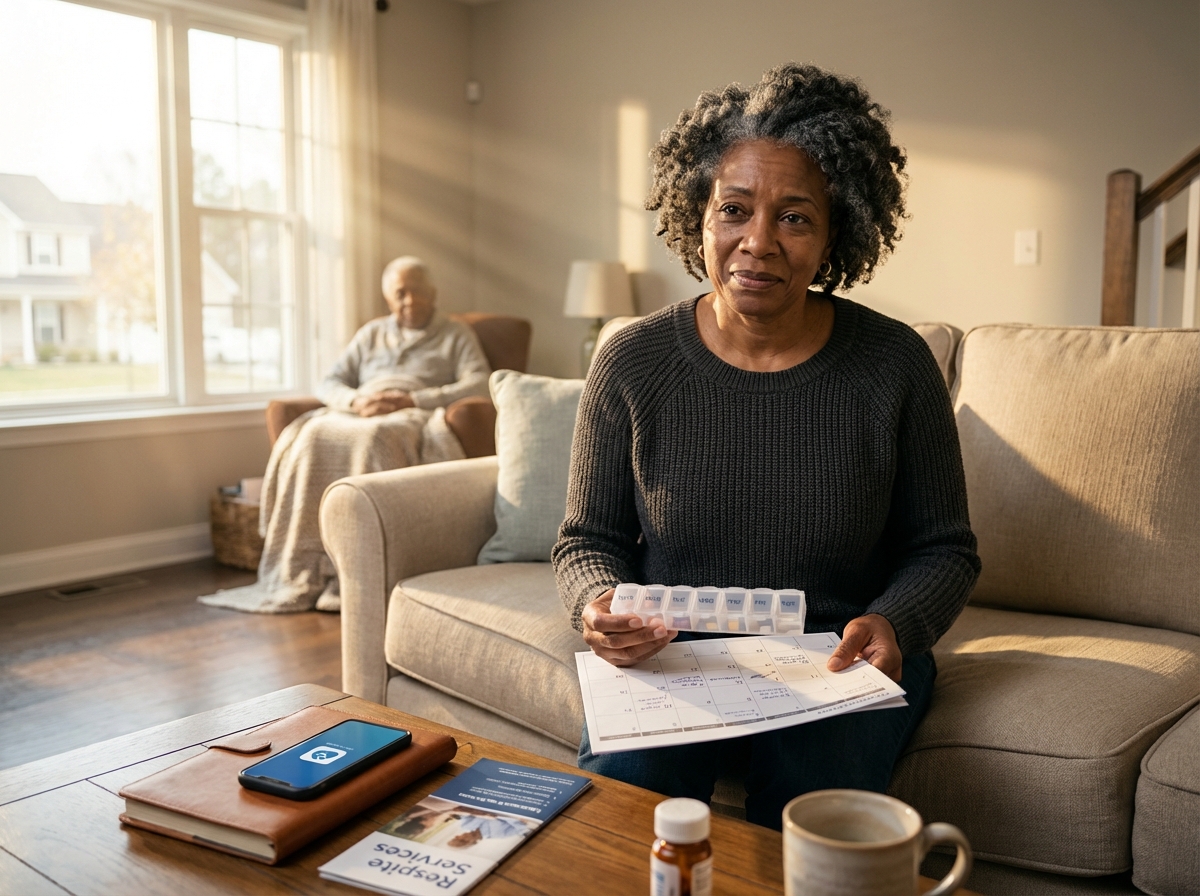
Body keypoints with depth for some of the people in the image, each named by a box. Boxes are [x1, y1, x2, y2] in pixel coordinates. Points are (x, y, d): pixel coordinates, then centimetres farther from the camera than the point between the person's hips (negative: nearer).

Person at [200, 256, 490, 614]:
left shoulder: (456, 335, 17)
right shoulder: (371, 334, 28)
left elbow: (478, 385, 0)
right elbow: (329, 384, 20)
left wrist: (413, 400, -11)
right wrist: (356, 400, -5)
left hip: (411, 418, -4)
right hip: (357, 415, 4)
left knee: (373, 439, -38)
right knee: (313, 436, -30)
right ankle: (299, 571, -32)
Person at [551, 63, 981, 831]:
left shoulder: (895, 364, -6)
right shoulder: (632, 364, -4)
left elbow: (944, 549, 4)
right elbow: (588, 539, 5)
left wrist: (892, 625, -16)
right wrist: (599, 603, -18)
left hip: (837, 660, 0)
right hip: (673, 653, 1)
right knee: (620, 782, -27)